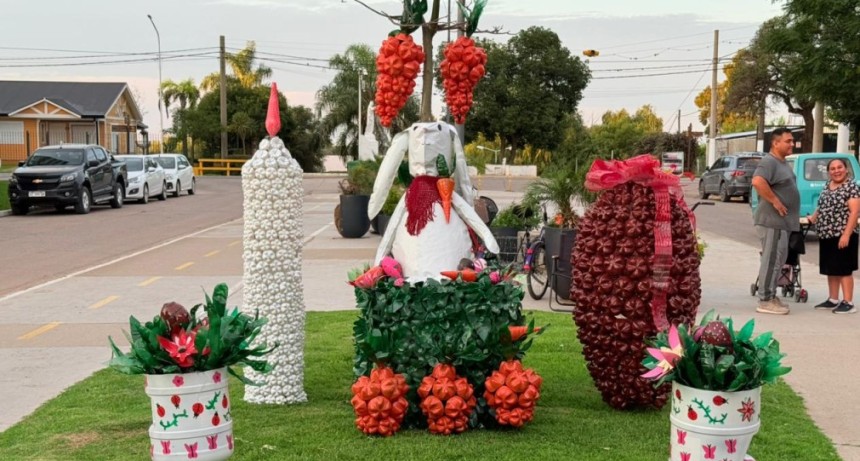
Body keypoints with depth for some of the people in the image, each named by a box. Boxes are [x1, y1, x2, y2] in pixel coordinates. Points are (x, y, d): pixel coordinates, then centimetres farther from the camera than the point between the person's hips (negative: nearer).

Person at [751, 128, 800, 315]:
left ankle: (771, 296, 23)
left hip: (782, 221, 10)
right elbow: (758, 181, -32)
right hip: (772, 221, -10)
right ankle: (765, 301, -4)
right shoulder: (769, 162, -15)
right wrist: (775, 201, -25)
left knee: (778, 259, 15)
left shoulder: (782, 162, 17)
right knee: (772, 260, -8)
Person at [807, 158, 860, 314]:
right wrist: (813, 218, 12)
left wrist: (846, 234, -21)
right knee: (830, 269, 12)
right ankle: (833, 300, 21)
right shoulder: (827, 186, 14)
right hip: (826, 235, 8)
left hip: (842, 235, -8)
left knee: (844, 269, -5)